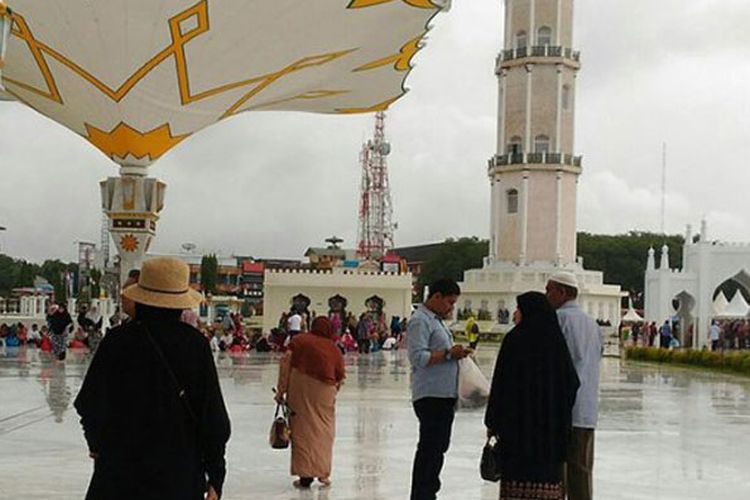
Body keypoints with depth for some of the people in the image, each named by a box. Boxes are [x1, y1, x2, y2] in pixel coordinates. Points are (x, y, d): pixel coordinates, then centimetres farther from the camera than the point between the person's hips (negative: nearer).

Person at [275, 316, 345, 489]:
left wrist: (281, 389, -2)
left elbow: (286, 361, -3)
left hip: (299, 385, -1)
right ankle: (323, 472, 14)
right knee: (323, 430, 14)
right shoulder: (334, 349, 12)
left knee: (303, 430, 5)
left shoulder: (300, 340, 9)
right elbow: (340, 378, 10)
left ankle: (305, 475, 6)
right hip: (324, 390, 1)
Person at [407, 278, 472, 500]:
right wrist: (449, 353, -16)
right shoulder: (420, 321, -12)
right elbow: (418, 358, -21)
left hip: (444, 395, 10)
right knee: (430, 448, -8)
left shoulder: (437, 320, 20)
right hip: (431, 396, -10)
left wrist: (456, 353, 11)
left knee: (439, 447, 15)